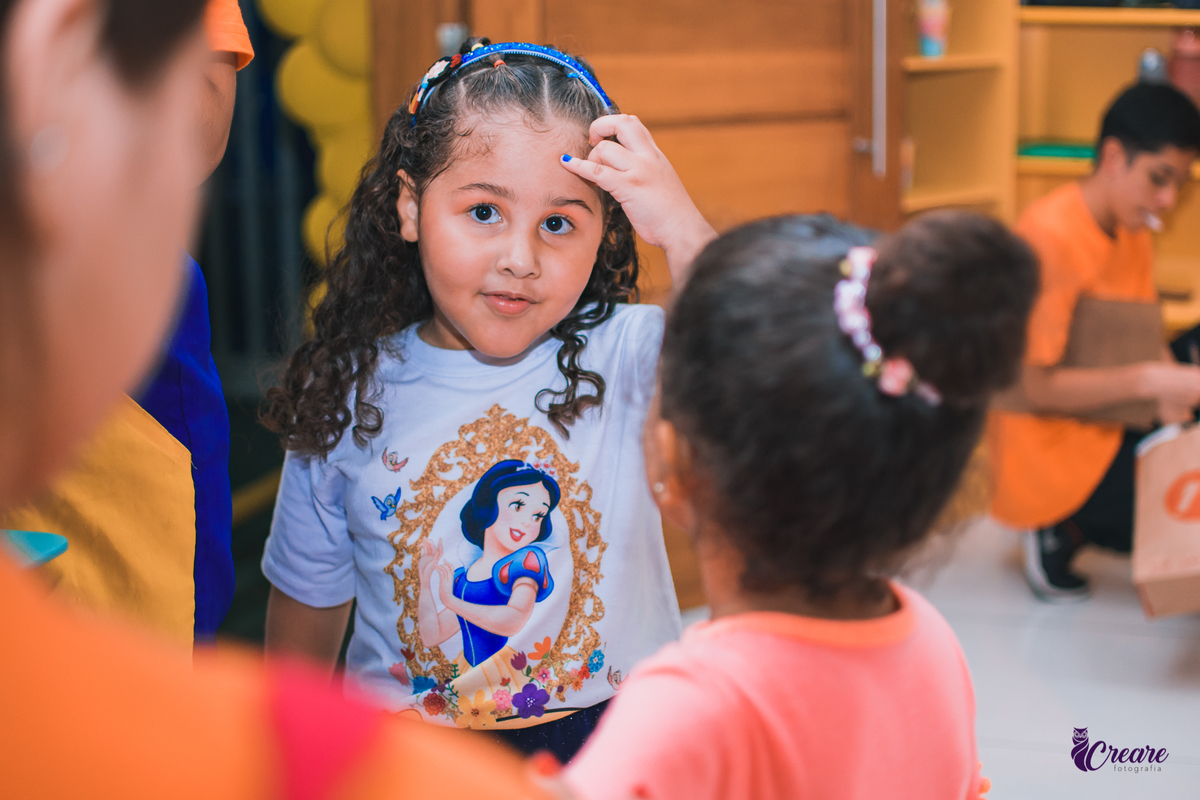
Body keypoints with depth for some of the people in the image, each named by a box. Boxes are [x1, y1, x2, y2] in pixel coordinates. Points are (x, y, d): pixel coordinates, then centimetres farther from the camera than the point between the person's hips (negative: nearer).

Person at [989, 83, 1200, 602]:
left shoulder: (1132, 226, 6)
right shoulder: (1051, 237, -22)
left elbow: (1140, 334, 8)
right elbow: (1032, 388, -25)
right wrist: (1152, 381, -30)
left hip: (1104, 425, 10)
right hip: (1049, 453, -10)